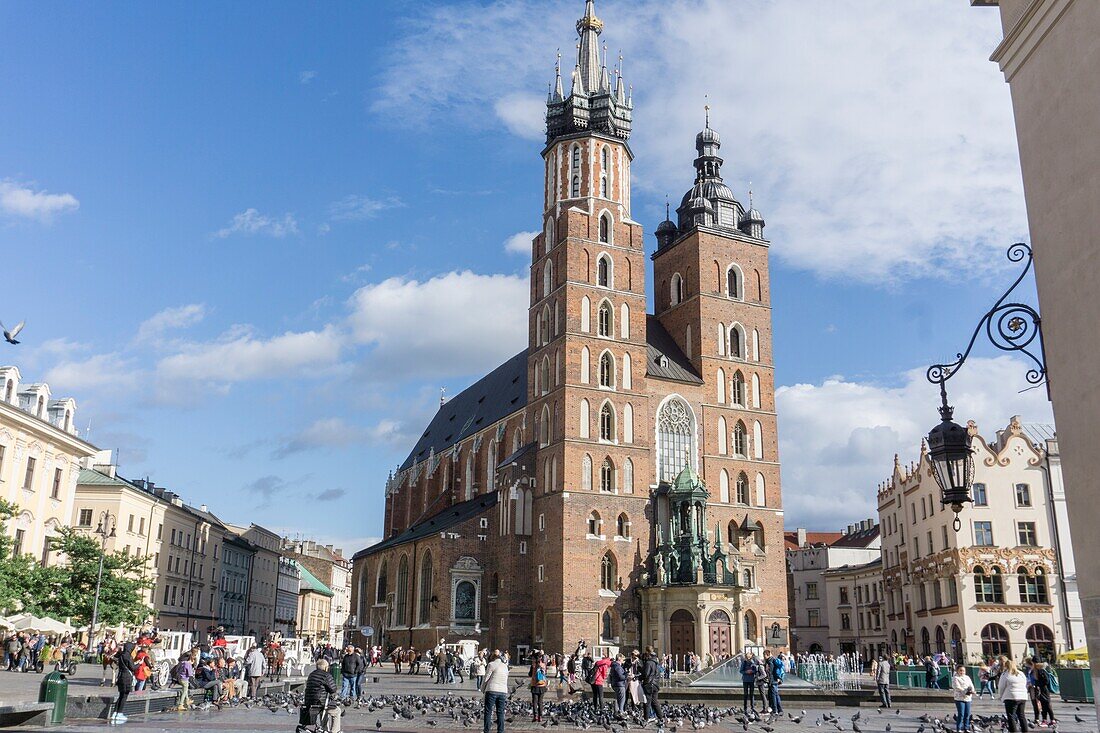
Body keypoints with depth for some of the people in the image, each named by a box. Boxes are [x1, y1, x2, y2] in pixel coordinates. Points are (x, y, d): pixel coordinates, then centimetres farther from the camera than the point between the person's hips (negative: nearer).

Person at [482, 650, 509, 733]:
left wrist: (483, 688, 13)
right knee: (500, 713, 9)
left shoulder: (491, 664, -3)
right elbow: (506, 680, 15)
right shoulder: (505, 666, 15)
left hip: (492, 690, -5)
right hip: (503, 691, 5)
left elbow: (486, 678, -2)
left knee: (488, 711, 3)